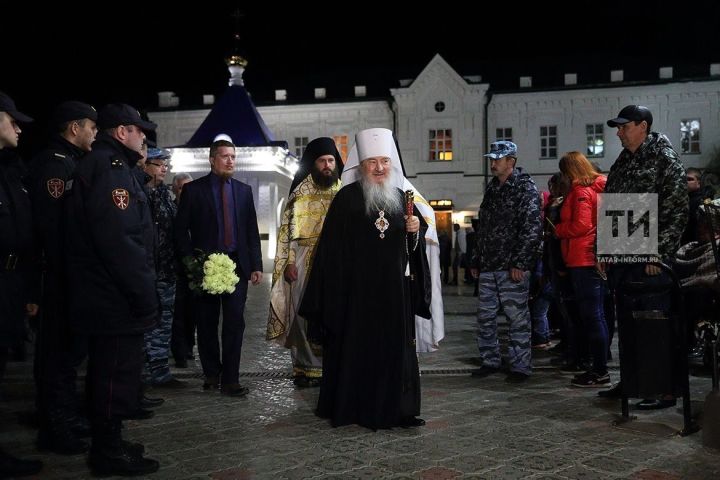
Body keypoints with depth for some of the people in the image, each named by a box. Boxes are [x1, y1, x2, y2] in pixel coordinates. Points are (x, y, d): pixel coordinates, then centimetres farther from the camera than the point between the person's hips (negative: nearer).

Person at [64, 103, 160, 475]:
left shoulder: (100, 165, 17)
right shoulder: (110, 167, -15)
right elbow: (118, 239, -26)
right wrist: (145, 294, -22)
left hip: (102, 296, 11)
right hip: (117, 300, -11)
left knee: (107, 371, 18)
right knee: (118, 374, -1)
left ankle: (107, 444, 30)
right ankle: (110, 455, 10)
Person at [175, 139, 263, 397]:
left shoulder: (244, 190, 11)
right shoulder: (193, 189, 1)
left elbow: (252, 230, 10)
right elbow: (181, 229, 0)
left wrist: (256, 265, 4)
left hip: (237, 265, 2)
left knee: (235, 323, -2)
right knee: (207, 324, 8)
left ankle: (230, 380, 3)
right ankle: (211, 373, 24)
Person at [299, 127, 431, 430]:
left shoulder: (401, 197, 10)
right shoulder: (347, 198, -4)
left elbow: (419, 233, 19)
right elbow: (333, 243, -8)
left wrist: (416, 229, -5)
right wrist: (337, 287, -14)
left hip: (394, 289, 5)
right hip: (357, 288, -4)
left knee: (395, 348, 7)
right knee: (355, 347, 2)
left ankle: (394, 409, 17)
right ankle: (348, 408, 15)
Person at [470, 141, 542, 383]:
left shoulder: (525, 188, -6)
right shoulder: (492, 189, 17)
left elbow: (533, 229, -13)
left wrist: (519, 263, -18)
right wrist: (477, 261, 16)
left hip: (513, 269, -7)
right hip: (488, 267, 7)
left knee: (517, 318, 0)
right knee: (485, 317, 10)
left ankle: (520, 366, 10)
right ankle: (490, 361, 23)